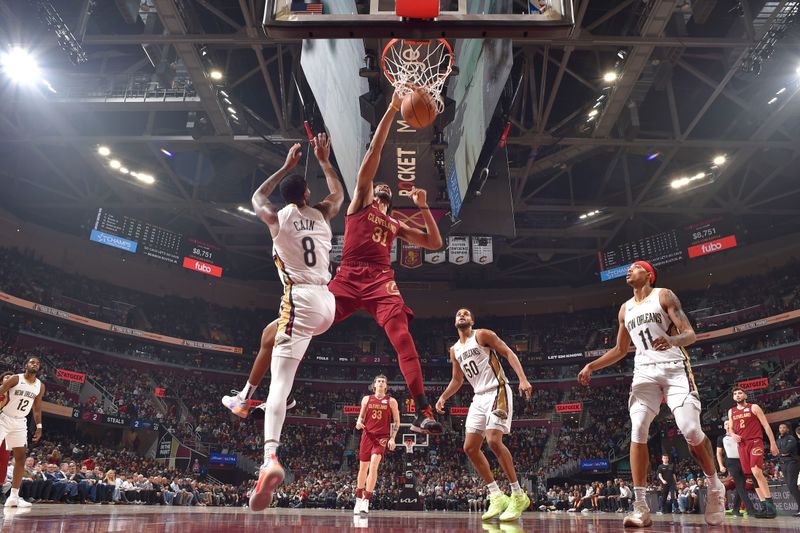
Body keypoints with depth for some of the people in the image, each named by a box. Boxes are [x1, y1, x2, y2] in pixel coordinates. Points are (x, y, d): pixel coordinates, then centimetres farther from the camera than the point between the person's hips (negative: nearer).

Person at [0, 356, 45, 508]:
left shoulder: (40, 386, 6)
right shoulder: (15, 379, -10)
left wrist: (39, 427, 7)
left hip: (20, 423, 5)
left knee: (20, 457, 0)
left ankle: (14, 496, 3)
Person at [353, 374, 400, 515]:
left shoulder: (391, 401, 2)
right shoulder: (366, 399, 7)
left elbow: (397, 421, 5)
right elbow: (361, 416, 15)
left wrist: (392, 438, -5)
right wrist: (359, 422, -8)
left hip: (382, 436, -2)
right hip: (367, 435, 3)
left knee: (374, 464, -20)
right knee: (363, 467, 8)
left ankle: (366, 500, -16)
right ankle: (359, 499, 23)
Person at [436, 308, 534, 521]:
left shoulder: (482, 335, -3)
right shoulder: (454, 350, 16)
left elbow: (509, 353, -9)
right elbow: (457, 380, 26)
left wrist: (523, 379, -22)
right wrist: (443, 397, 12)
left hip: (497, 391, -8)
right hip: (479, 397, 8)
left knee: (494, 441, -23)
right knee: (470, 448, 1)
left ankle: (519, 496, -9)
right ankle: (497, 496, 10)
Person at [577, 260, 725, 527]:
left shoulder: (664, 295, -1)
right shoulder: (625, 309, 15)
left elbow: (690, 334, -9)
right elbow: (620, 350, 22)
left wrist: (672, 340, -33)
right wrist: (591, 366, 10)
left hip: (674, 367, -4)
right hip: (644, 371, 5)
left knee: (691, 431, -13)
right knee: (637, 432, -11)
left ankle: (715, 485, 18)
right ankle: (641, 507, -9)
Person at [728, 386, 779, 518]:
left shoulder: (754, 407, 3)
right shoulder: (731, 412, 15)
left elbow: (766, 425, 1)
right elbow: (730, 429, 20)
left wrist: (773, 443, -6)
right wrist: (733, 435, -4)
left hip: (755, 442, -5)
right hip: (742, 445, 5)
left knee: (756, 471, -22)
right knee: (752, 475, 4)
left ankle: (770, 504, -17)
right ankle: (764, 506, 8)